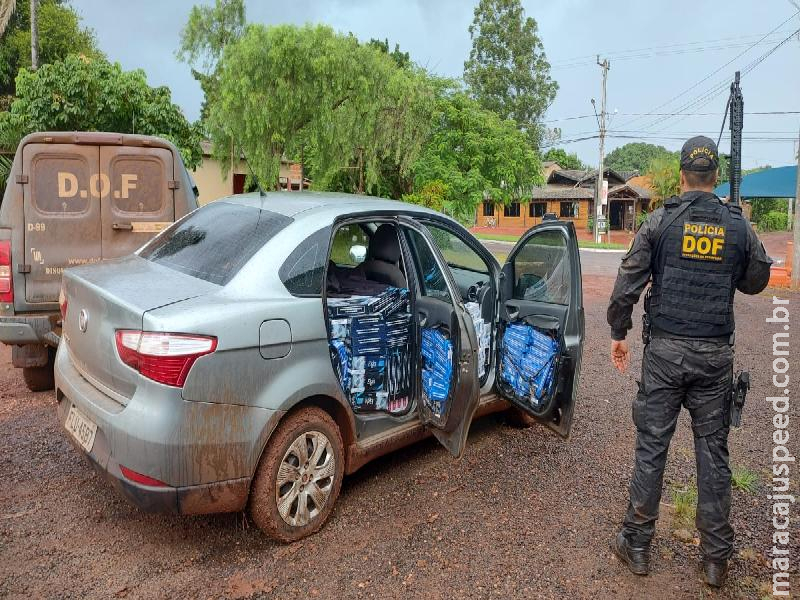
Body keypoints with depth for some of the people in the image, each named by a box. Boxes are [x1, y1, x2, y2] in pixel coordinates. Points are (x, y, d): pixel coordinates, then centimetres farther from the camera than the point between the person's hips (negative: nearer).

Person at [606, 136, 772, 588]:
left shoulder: (661, 221, -4)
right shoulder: (738, 225, 2)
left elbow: (628, 284, -7)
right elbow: (757, 281, 17)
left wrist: (619, 334, 4)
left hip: (665, 349, -2)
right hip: (715, 353, 2)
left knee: (652, 447, 6)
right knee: (713, 452, 10)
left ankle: (637, 545, 16)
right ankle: (717, 559, 20)